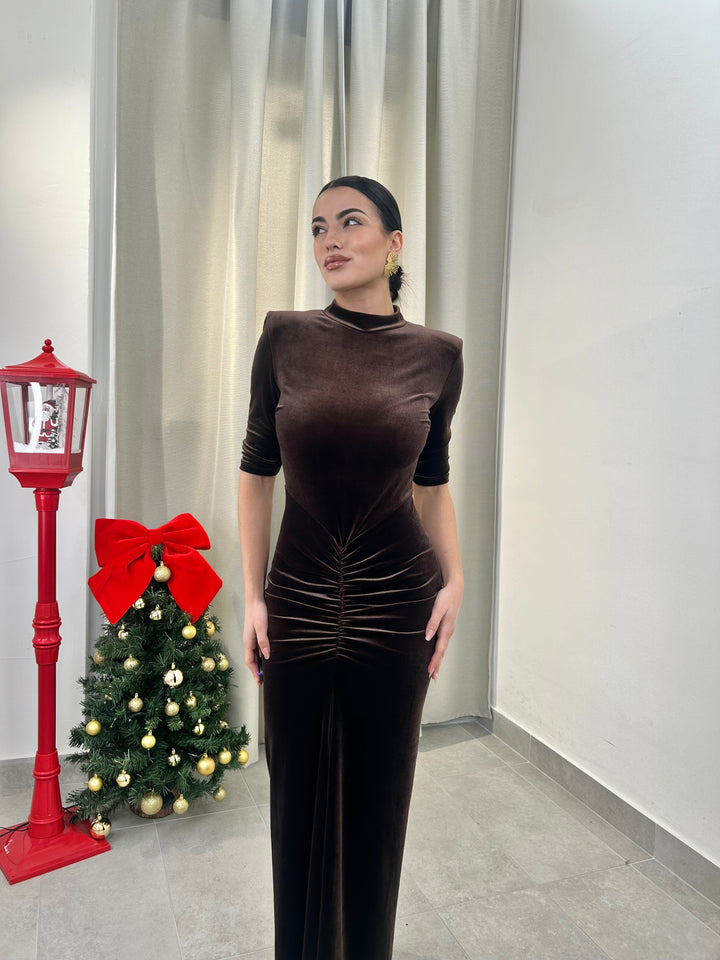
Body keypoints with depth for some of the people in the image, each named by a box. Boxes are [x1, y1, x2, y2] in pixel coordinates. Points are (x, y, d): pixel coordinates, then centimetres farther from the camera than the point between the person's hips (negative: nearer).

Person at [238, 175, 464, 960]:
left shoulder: (436, 354, -1)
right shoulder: (285, 337, -2)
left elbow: (432, 484, 9)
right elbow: (256, 473, 2)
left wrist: (455, 580, -2)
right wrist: (251, 596, -1)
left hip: (397, 601, 0)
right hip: (298, 597, 0)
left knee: (380, 793, 15)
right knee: (299, 794, 14)